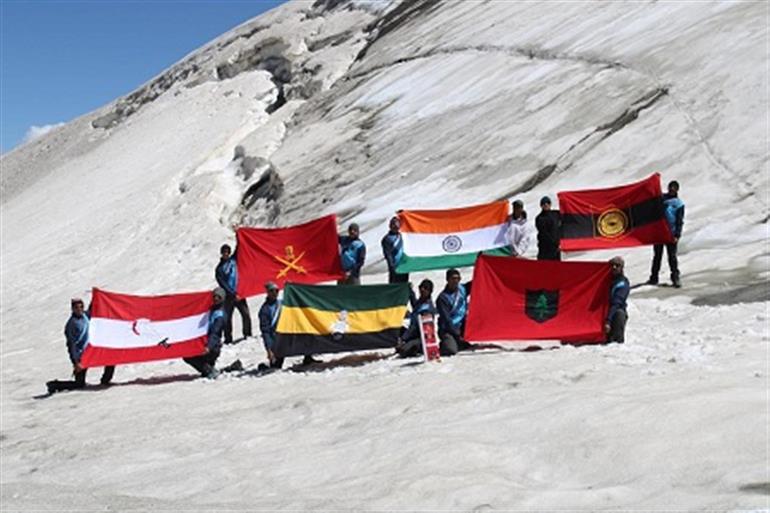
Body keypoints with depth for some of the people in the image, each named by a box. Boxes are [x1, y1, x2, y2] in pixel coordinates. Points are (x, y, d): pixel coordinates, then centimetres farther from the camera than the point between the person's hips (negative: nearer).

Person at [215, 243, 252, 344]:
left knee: (246, 314, -7)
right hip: (229, 296, -3)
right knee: (227, 317, -3)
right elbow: (223, 284, -7)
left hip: (239, 293, 3)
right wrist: (234, 295, -13)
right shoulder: (219, 269, -1)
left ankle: (247, 334, 2)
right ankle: (228, 338, 5)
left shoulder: (233, 260, 9)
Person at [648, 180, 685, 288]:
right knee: (657, 256, 9)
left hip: (671, 234, -3)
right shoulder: (661, 198, 10)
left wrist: (677, 235, -11)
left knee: (672, 256, -5)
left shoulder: (679, 204, 1)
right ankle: (654, 278, 15)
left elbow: (680, 221, -3)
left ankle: (675, 278, 1)